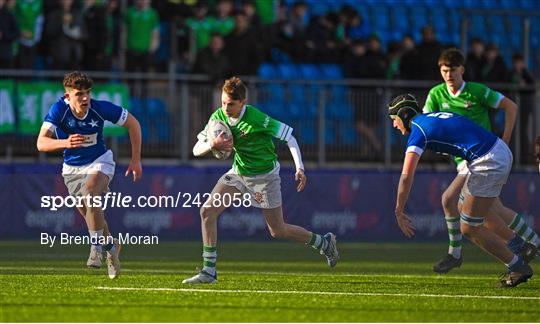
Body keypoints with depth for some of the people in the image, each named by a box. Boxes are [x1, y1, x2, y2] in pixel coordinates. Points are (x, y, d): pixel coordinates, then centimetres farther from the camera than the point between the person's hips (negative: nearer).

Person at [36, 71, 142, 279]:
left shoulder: (100, 108, -23)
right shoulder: (59, 110, -23)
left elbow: (133, 124, -7)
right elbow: (41, 143, -33)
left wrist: (135, 160, -6)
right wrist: (65, 143, -52)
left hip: (99, 162, -2)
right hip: (72, 168, 2)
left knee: (89, 193, -33)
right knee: (93, 217, 8)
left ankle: (96, 247, -23)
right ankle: (110, 247, 37)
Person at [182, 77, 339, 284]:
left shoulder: (257, 119, -26)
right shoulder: (218, 117, -10)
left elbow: (289, 137, -20)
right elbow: (196, 150, -8)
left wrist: (300, 169, -28)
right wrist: (212, 145, -31)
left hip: (265, 176, -5)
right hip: (238, 173, 5)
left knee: (278, 231, 4)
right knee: (207, 211, -13)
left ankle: (323, 242, 29)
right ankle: (209, 271, -8)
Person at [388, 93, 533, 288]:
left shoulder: (418, 131, -5)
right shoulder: (436, 116, 21)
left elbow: (406, 176, -15)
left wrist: (399, 212, -7)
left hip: (488, 163, -9)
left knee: (469, 229, 0)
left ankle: (518, 268, 6)